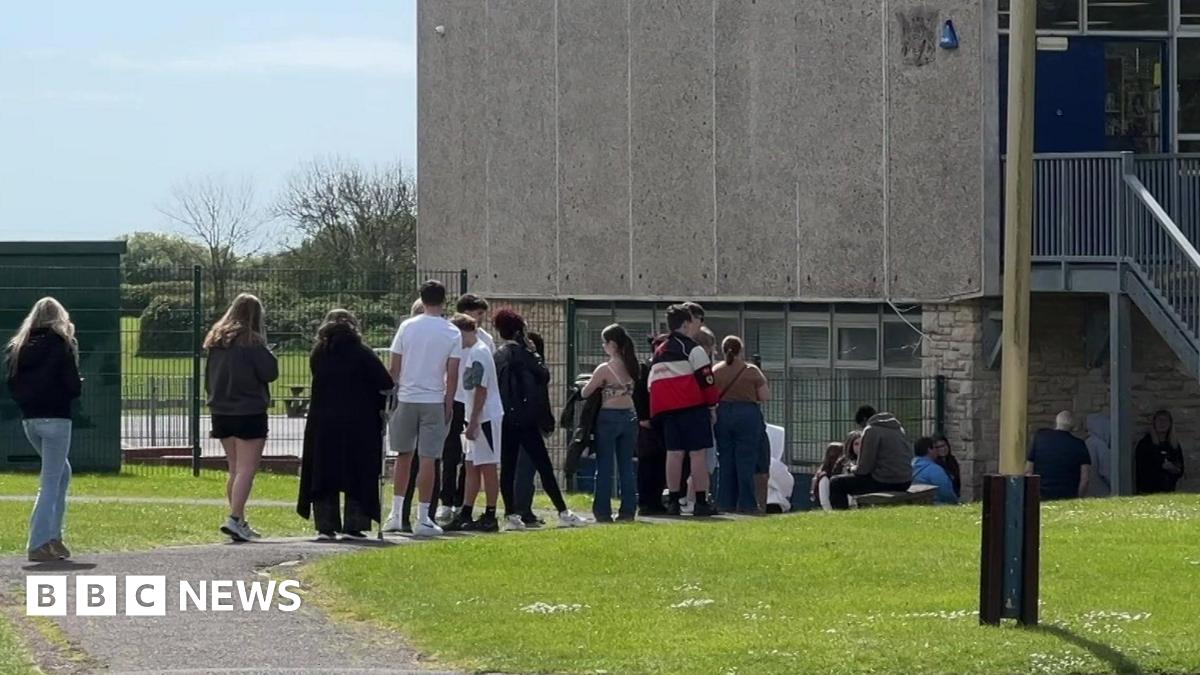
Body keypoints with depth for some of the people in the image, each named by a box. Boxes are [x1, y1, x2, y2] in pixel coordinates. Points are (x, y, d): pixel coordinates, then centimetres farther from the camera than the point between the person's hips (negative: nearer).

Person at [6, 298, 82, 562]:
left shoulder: (19, 347, 8)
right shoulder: (62, 346, -8)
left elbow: (12, 385, 7)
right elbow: (73, 386, -12)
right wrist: (78, 386, 9)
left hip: (29, 419, 6)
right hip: (55, 419, -6)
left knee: (62, 472, 22)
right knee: (51, 481, -2)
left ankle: (53, 535, 16)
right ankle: (38, 544, -7)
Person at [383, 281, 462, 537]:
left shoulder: (407, 327, 0)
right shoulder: (452, 333, -3)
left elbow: (394, 368, 2)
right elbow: (452, 374, -4)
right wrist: (449, 403, 5)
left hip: (406, 400, 2)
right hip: (434, 401, -2)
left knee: (403, 456, 14)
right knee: (428, 459, -1)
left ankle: (396, 515, 15)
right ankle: (423, 519, -2)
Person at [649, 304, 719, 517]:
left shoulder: (659, 352, 18)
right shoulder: (693, 349, -5)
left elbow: (652, 384, 18)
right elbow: (706, 380, -9)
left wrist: (658, 414, 21)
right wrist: (712, 405, 1)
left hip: (667, 409, 7)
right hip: (692, 407, -7)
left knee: (674, 453, 8)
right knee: (698, 453, -5)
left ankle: (673, 501, 7)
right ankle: (701, 502, -8)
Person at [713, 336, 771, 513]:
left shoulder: (715, 371, 3)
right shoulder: (751, 371, -5)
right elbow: (765, 396, -5)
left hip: (723, 414, 3)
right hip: (747, 414, -3)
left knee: (726, 461, 8)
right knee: (746, 461, 0)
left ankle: (726, 503, 7)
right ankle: (747, 504, -1)